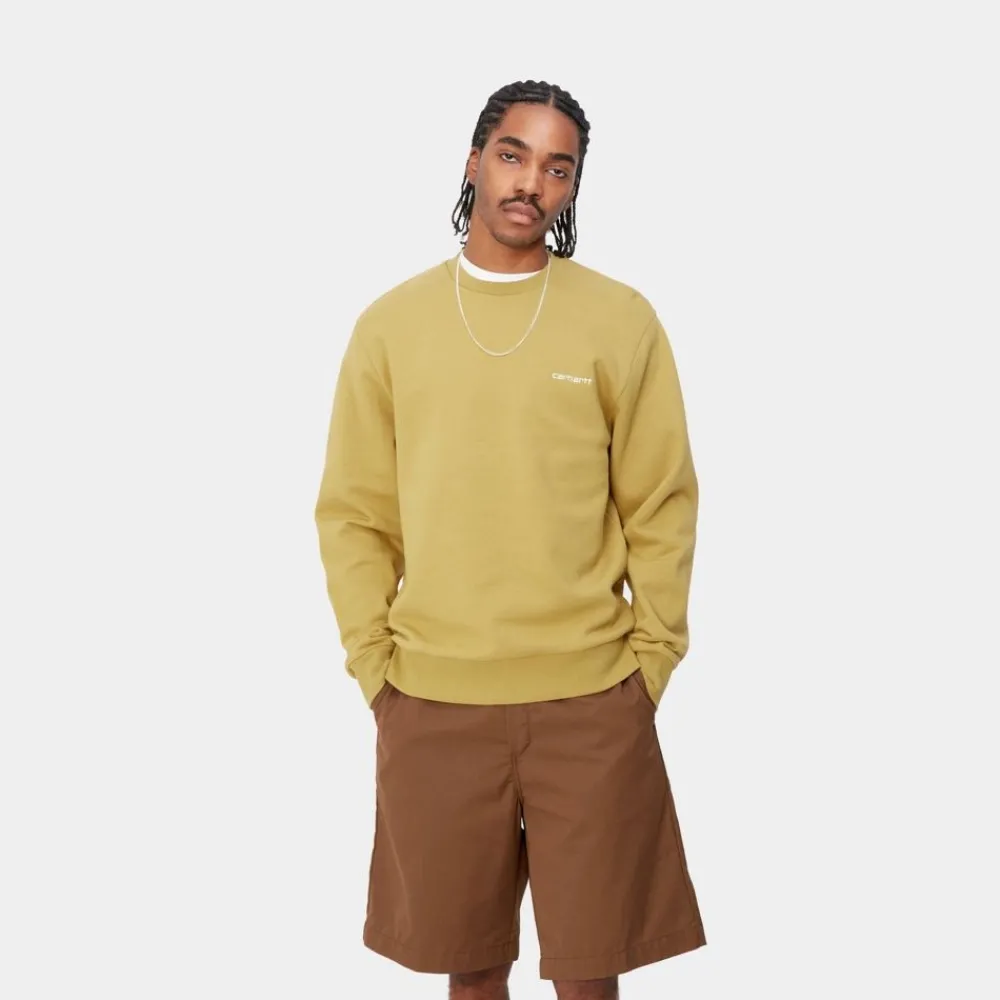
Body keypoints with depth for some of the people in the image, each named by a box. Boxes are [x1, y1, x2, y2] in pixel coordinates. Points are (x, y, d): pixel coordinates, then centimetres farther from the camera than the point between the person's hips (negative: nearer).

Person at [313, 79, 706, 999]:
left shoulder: (621, 319, 0)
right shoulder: (391, 323, 4)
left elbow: (661, 506, 1)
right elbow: (354, 514, 5)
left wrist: (652, 661, -2)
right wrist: (374, 665, -1)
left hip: (591, 700, -1)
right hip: (432, 703, 1)